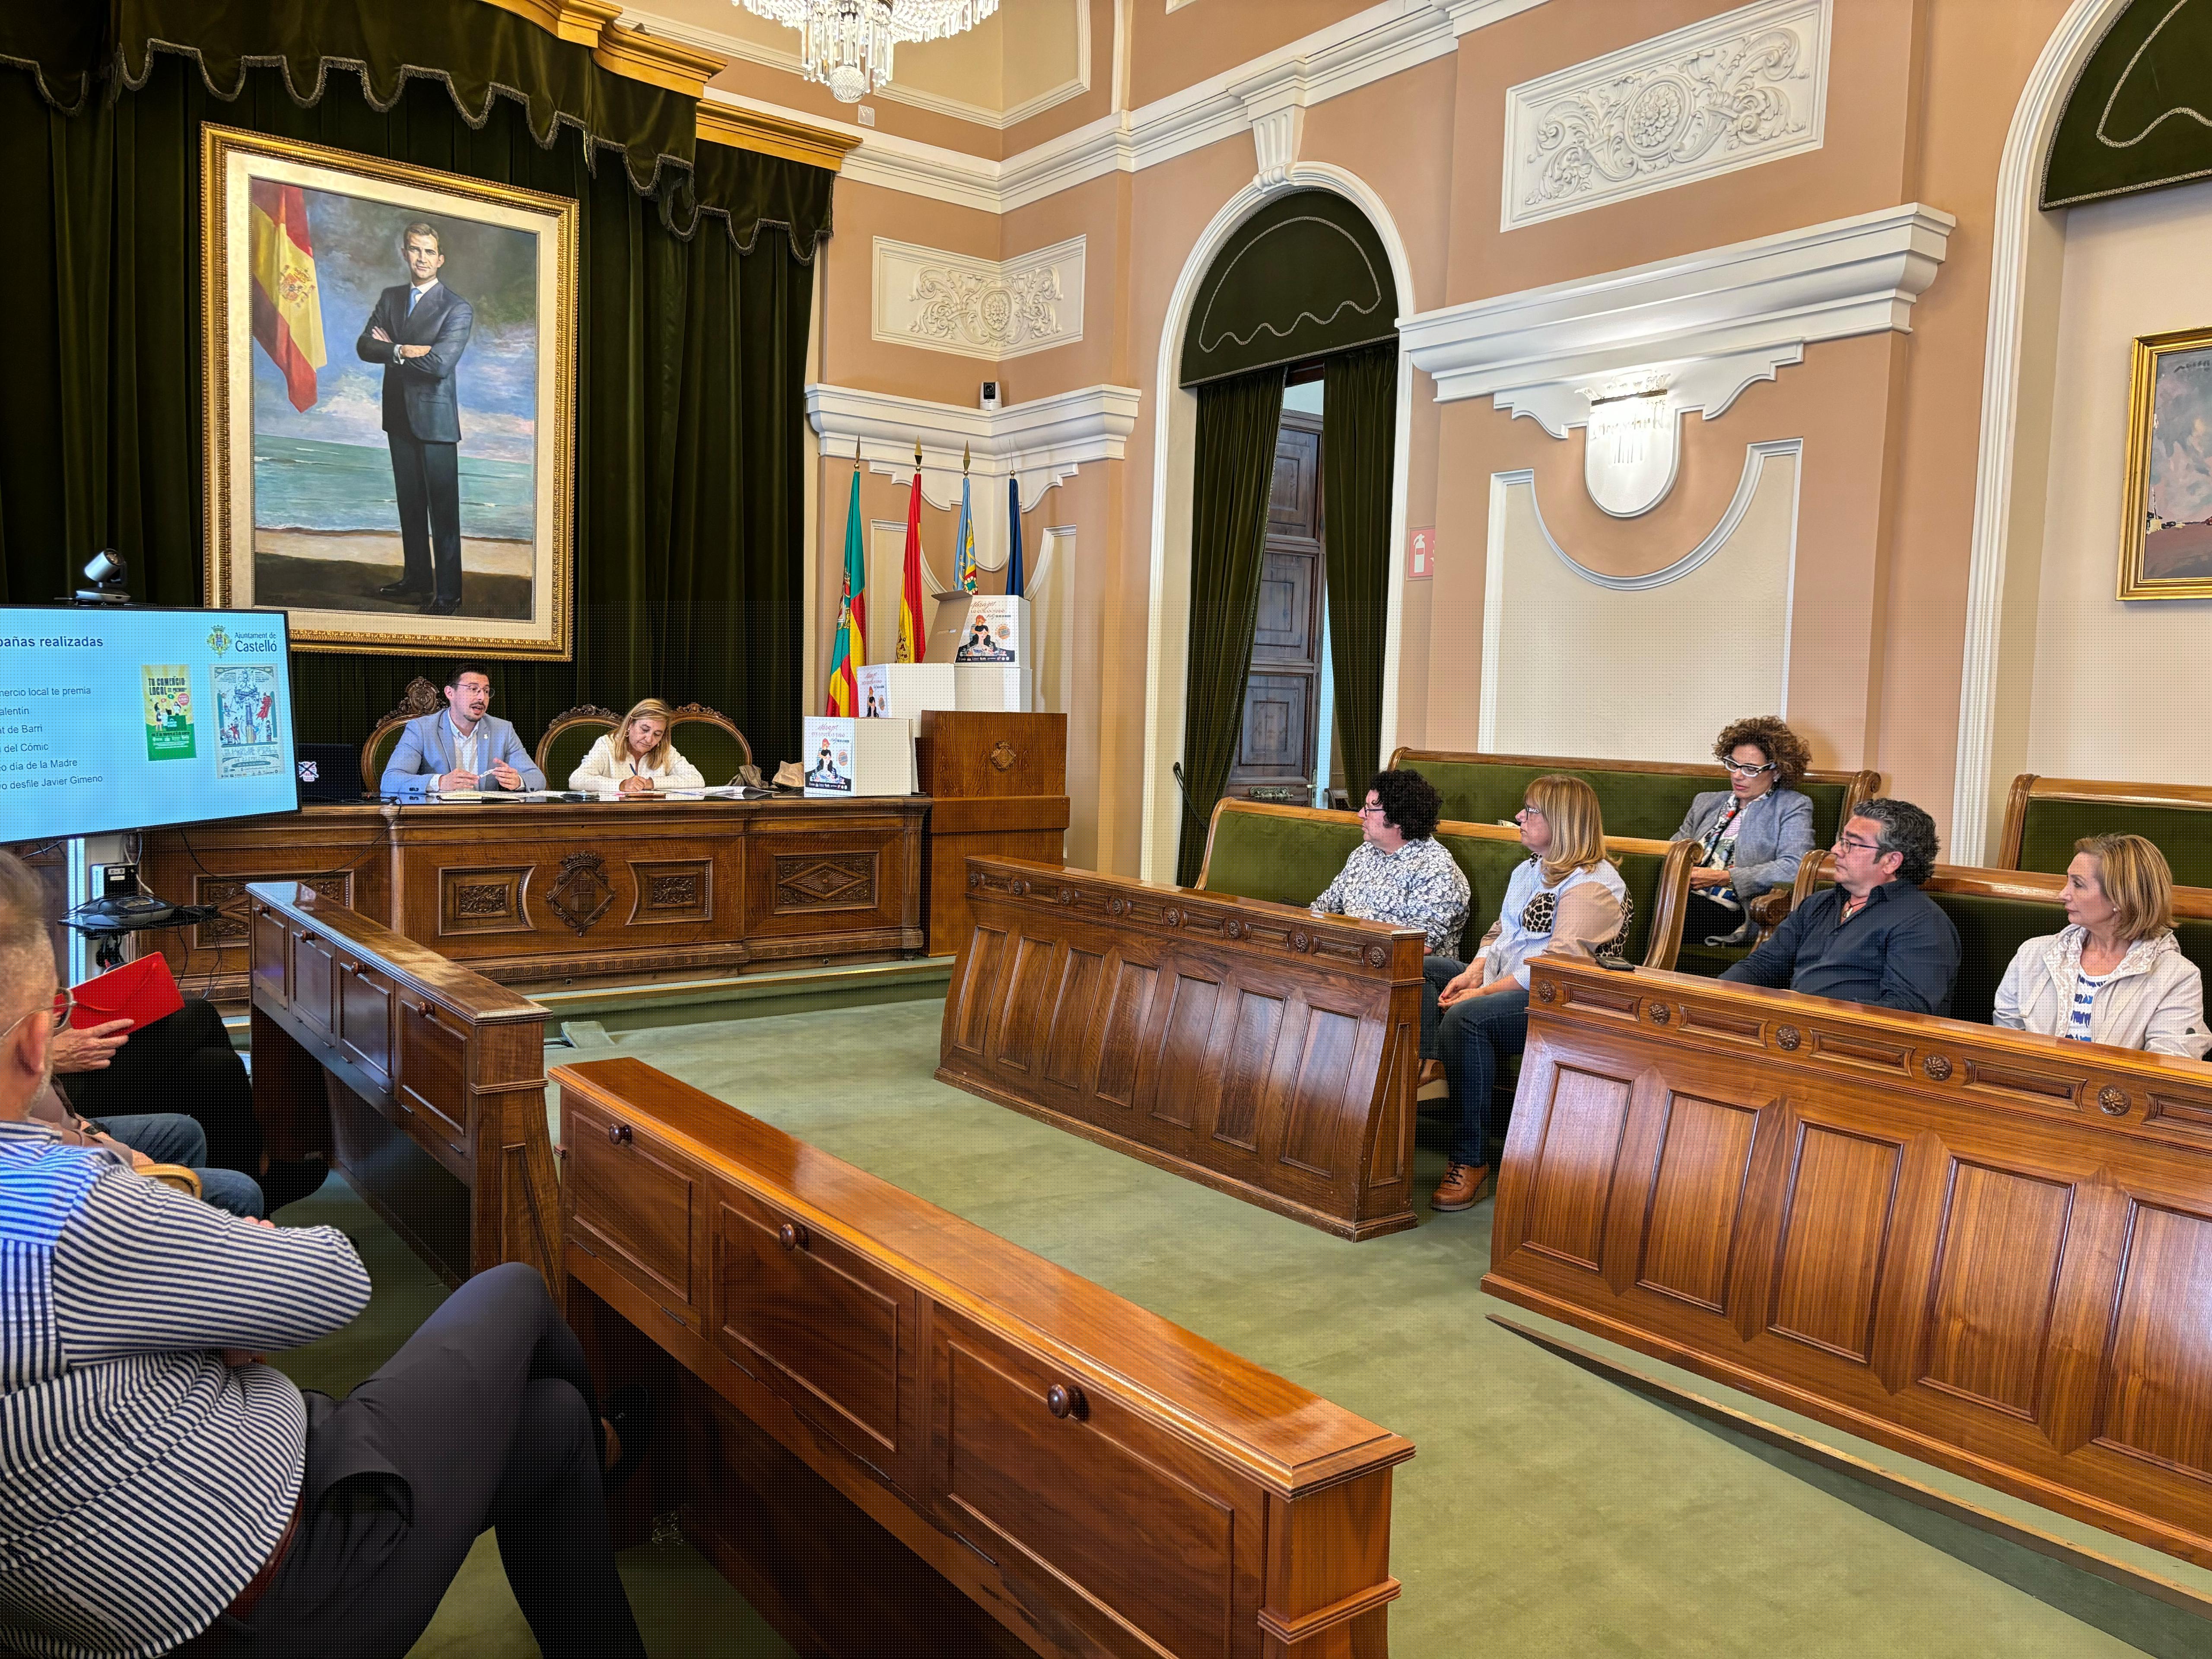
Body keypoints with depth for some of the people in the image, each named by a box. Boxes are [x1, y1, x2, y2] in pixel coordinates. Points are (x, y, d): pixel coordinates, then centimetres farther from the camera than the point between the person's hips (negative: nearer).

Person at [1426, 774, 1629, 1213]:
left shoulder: (1593, 884, -11)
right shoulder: (1529, 871, 20)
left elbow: (1558, 964, -20)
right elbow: (1500, 931, 22)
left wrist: (1486, 991, -21)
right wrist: (1473, 972, 1)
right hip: (1504, 985, 10)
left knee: (1465, 1018, -34)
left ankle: (1471, 1161, -28)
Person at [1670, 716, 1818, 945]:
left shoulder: (1793, 807, 9)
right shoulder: (1706, 803, 27)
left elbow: (1793, 868, -8)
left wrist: (1722, 877, -12)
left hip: (1727, 909, -5)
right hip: (1683, 898, 5)